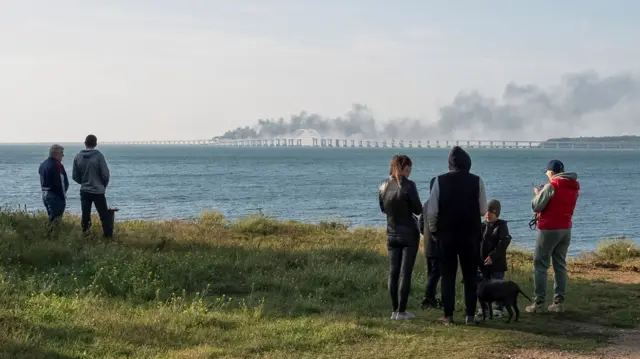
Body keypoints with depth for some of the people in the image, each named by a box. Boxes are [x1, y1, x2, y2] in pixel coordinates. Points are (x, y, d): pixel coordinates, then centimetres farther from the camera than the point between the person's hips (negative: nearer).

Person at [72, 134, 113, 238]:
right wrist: (103, 186, 7)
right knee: (104, 216, 2)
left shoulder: (78, 157, -1)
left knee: (85, 215, 12)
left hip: (84, 191, 4)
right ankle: (108, 235, 1)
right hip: (98, 191, -4)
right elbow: (105, 174, -12)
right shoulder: (98, 156, -13)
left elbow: (75, 176, 4)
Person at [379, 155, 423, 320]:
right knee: (405, 272, -1)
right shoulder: (408, 185, -15)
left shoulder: (384, 186, 2)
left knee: (393, 272, 9)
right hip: (409, 234, -5)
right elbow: (418, 210, -10)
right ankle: (401, 311, -1)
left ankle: (394, 311, 10)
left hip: (392, 234, 5)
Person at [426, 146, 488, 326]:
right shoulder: (476, 181, -5)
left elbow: (431, 211, -6)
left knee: (447, 275, 7)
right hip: (470, 235, 0)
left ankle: (448, 315, 6)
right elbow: (483, 210, 0)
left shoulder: (440, 181, -6)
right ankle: (470, 316, 6)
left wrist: (433, 231, 8)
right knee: (470, 276, 8)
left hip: (446, 235, 0)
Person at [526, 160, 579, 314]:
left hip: (549, 229, -7)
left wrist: (537, 194, 8)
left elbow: (536, 206, -12)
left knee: (540, 265, -1)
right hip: (566, 229, 7)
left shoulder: (551, 186, -14)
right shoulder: (574, 187, 8)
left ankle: (539, 302, -4)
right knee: (560, 265, 10)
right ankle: (559, 302, 8)